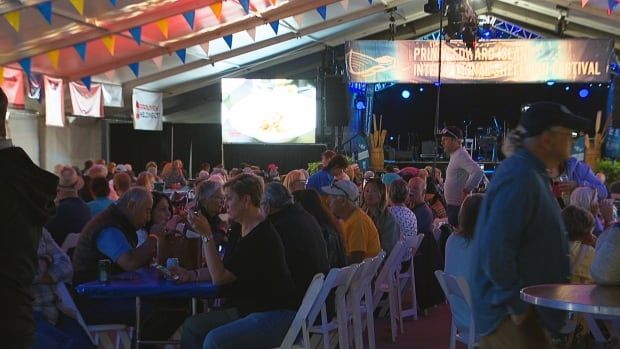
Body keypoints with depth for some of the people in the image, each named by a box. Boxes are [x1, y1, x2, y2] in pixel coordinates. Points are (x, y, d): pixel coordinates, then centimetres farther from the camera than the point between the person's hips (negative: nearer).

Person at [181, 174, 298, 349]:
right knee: (192, 326, 0)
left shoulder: (263, 237, -19)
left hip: (277, 316, -10)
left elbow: (219, 277, -19)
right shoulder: (239, 231, 10)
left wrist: (206, 235, -19)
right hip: (248, 310, 10)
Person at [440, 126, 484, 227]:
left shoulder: (461, 155, -17)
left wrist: (466, 191, -24)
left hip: (458, 207, -10)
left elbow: (478, 172, -30)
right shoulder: (455, 155, 14)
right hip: (453, 205, 10)